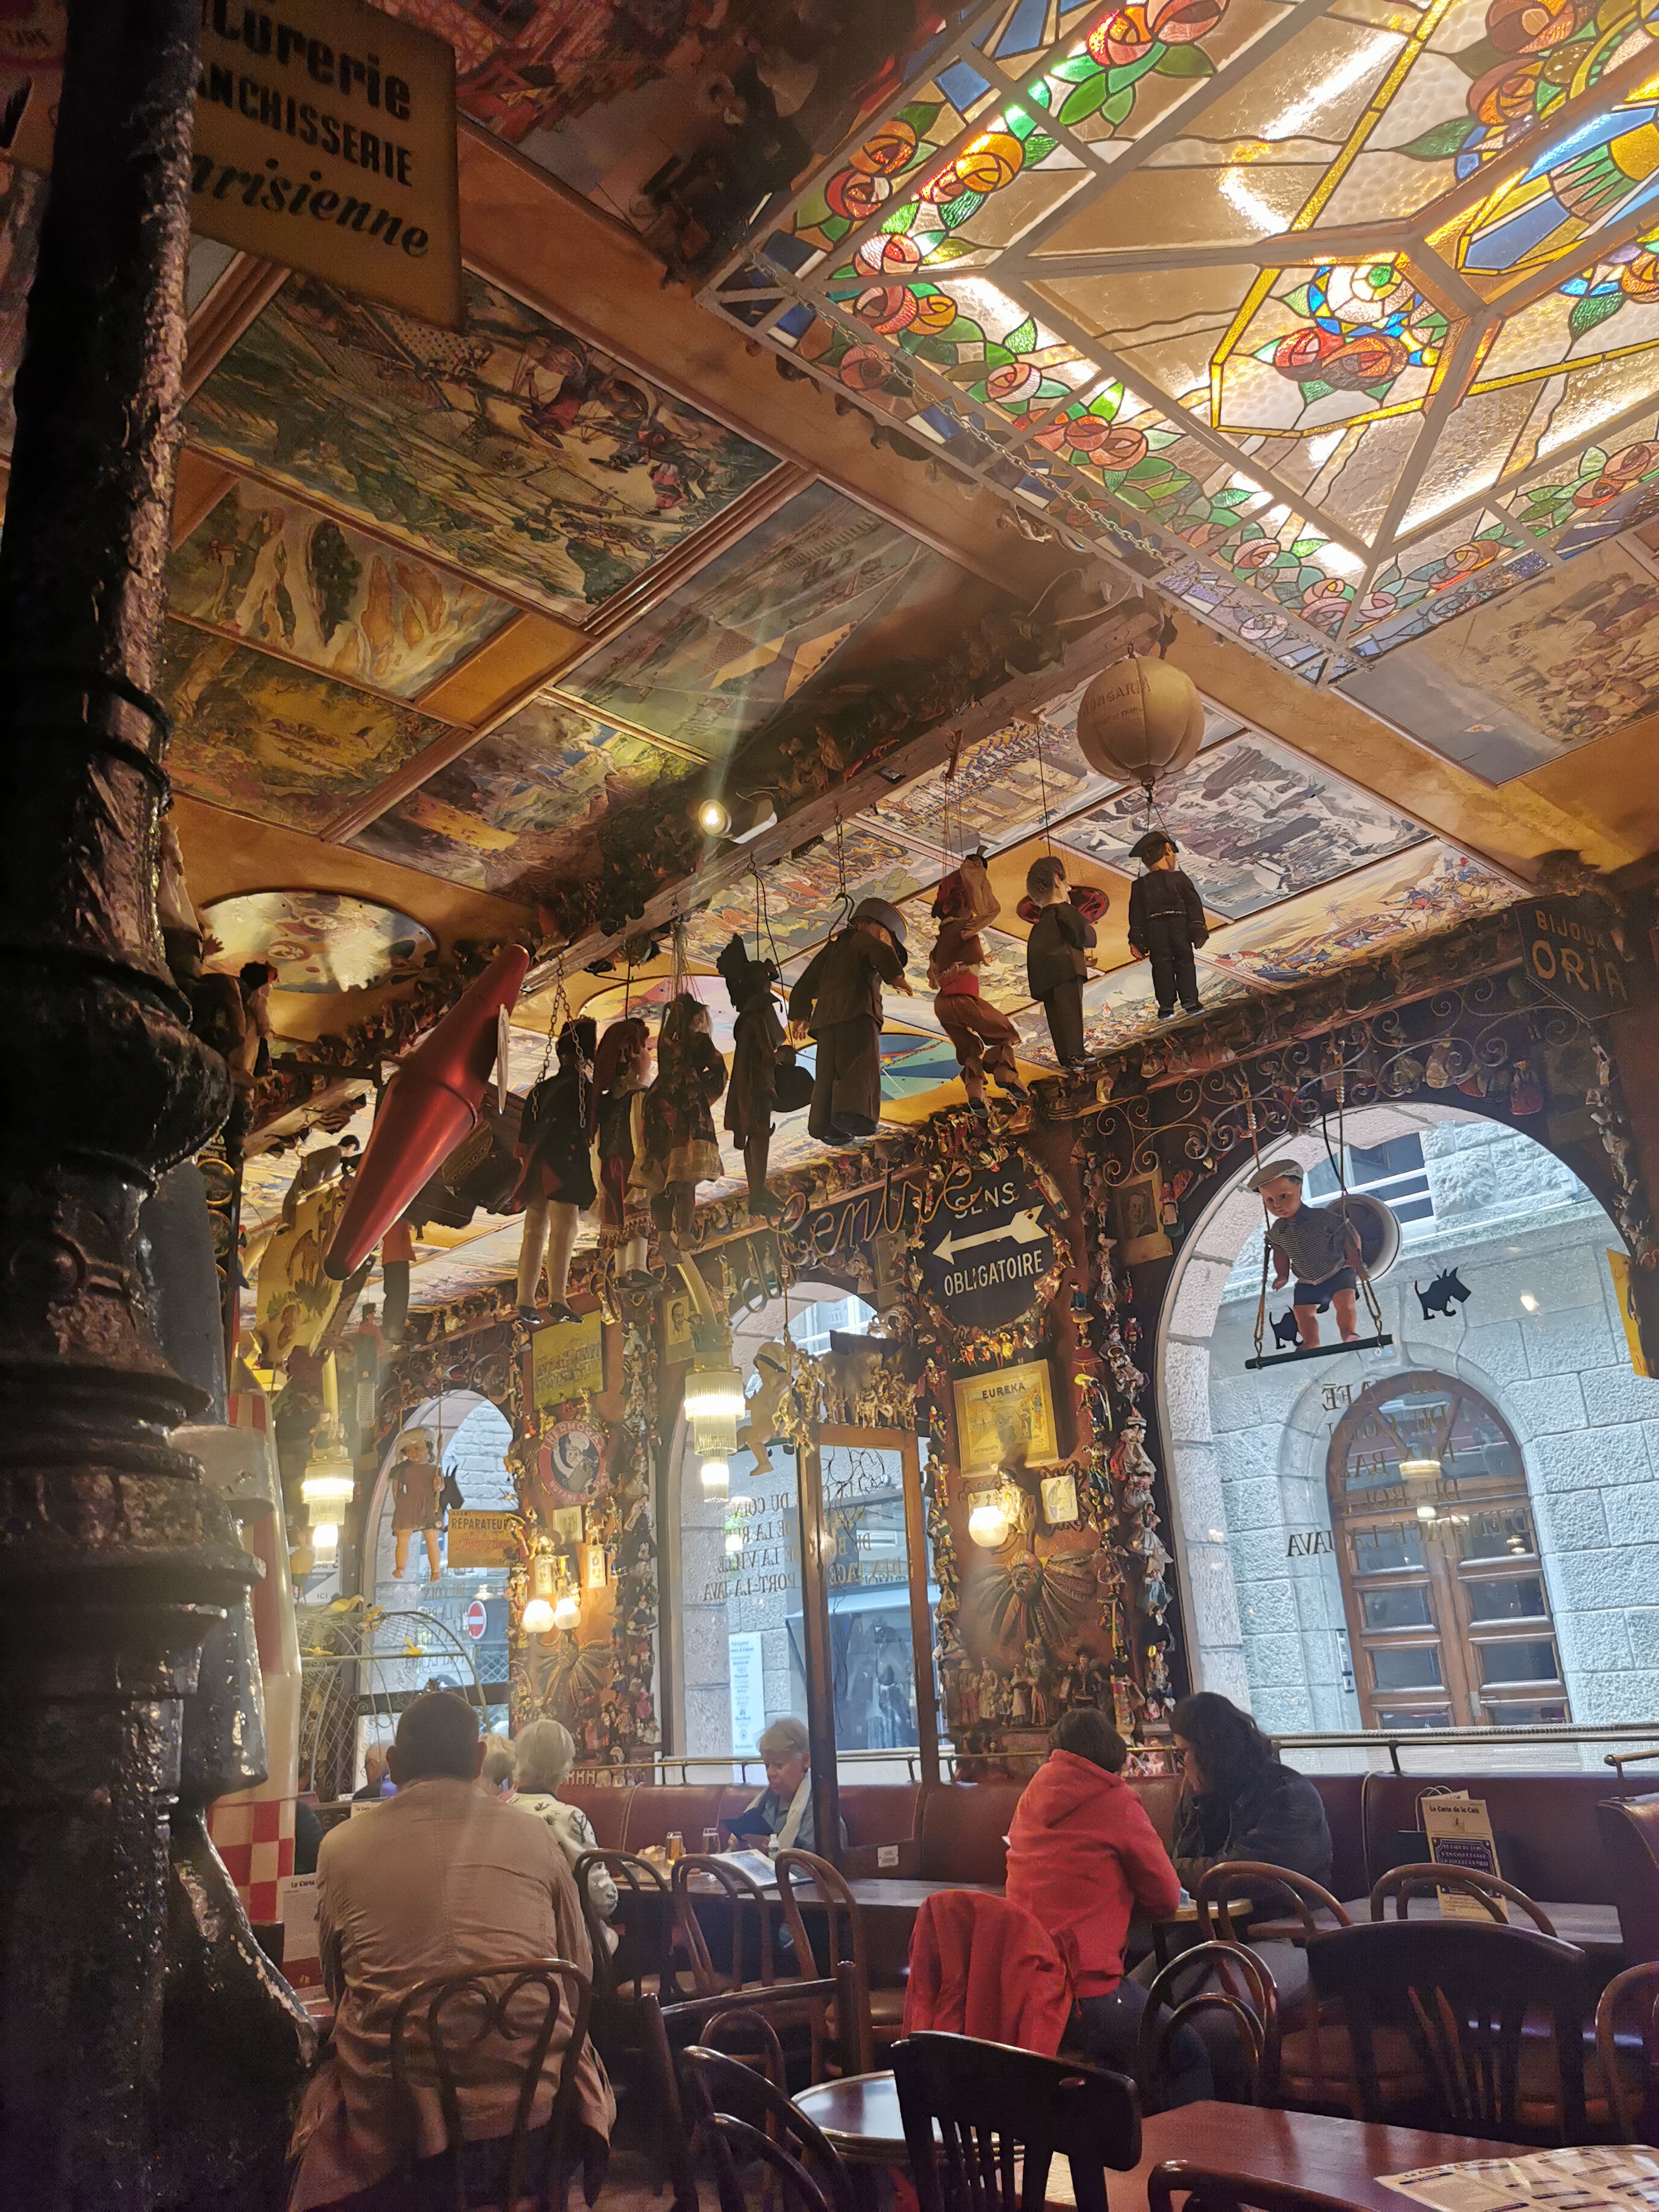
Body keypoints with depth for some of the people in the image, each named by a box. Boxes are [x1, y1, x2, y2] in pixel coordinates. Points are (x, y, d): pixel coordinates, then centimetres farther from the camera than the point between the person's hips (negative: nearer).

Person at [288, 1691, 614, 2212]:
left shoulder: (340, 1846, 1)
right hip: (532, 2103, 0)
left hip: (389, 2116, 0)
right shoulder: (536, 1837, 1)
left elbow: (336, 1985, 15)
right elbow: (579, 1974, 10)